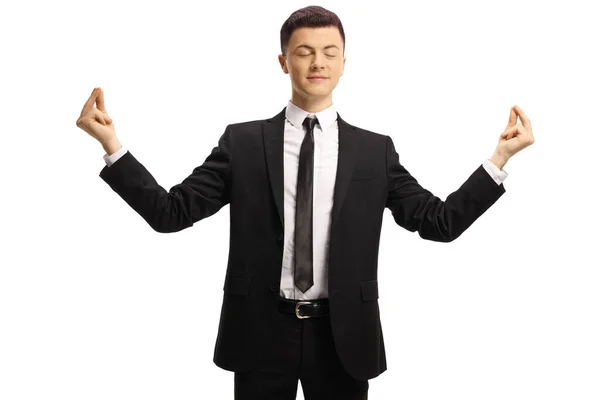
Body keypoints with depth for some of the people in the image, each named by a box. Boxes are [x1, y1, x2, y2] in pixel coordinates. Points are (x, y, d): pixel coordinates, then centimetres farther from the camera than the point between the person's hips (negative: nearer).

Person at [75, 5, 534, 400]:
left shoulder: (375, 150, 3)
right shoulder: (242, 142, 0)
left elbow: (441, 221, 0)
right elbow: (171, 212, -3)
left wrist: (499, 157, -7)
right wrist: (111, 144, -12)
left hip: (341, 337, 1)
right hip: (262, 331, 0)